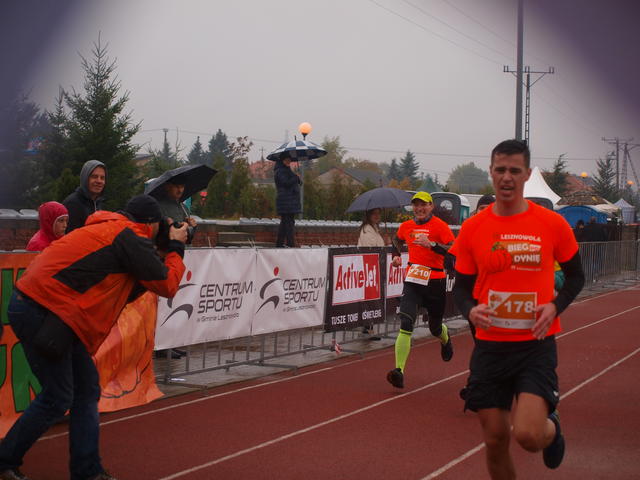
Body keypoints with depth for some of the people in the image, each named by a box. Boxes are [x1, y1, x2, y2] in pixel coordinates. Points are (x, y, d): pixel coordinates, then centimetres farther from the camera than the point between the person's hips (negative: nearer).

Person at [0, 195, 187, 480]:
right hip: (40, 313, -10)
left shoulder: (108, 230, 21)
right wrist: (176, 248, 11)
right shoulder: (131, 238, -9)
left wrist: (165, 256, 19)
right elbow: (168, 285, -4)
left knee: (87, 389, 11)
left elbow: (121, 294, 22)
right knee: (57, 398, -3)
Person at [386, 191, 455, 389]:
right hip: (412, 280, 2)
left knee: (435, 327, 14)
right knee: (406, 323, -17)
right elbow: (397, 240, 32)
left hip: (435, 281, -2)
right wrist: (396, 256, 15)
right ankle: (399, 370, -25)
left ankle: (446, 340, 54)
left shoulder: (440, 226, -6)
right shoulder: (406, 226, 9)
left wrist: (431, 244, -25)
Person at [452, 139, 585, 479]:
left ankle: (551, 427, 21)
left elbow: (575, 276, 10)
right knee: (495, 440, 6)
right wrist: (470, 310, -14)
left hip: (536, 343, -2)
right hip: (490, 345, 2)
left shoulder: (553, 224, -3)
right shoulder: (472, 228, 1)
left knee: (528, 435, -17)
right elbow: (461, 287, 8)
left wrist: (555, 306, -9)